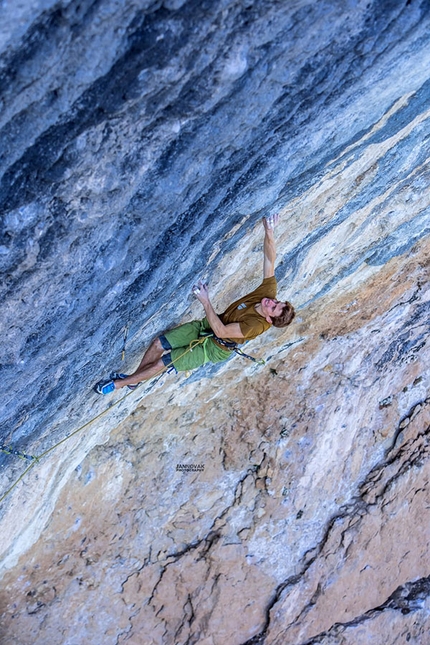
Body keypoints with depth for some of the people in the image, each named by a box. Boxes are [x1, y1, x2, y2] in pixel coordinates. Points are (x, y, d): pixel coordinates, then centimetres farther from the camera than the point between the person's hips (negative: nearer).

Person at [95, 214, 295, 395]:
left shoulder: (257, 325, -33)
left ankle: (120, 383, 15)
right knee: (158, 343, -1)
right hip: (207, 326, 6)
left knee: (162, 363, -5)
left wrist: (205, 301, -35)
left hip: (214, 347, -6)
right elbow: (269, 260, -20)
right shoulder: (268, 292, -17)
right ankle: (133, 378, 22)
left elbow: (221, 331, -32)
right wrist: (269, 231, -37)